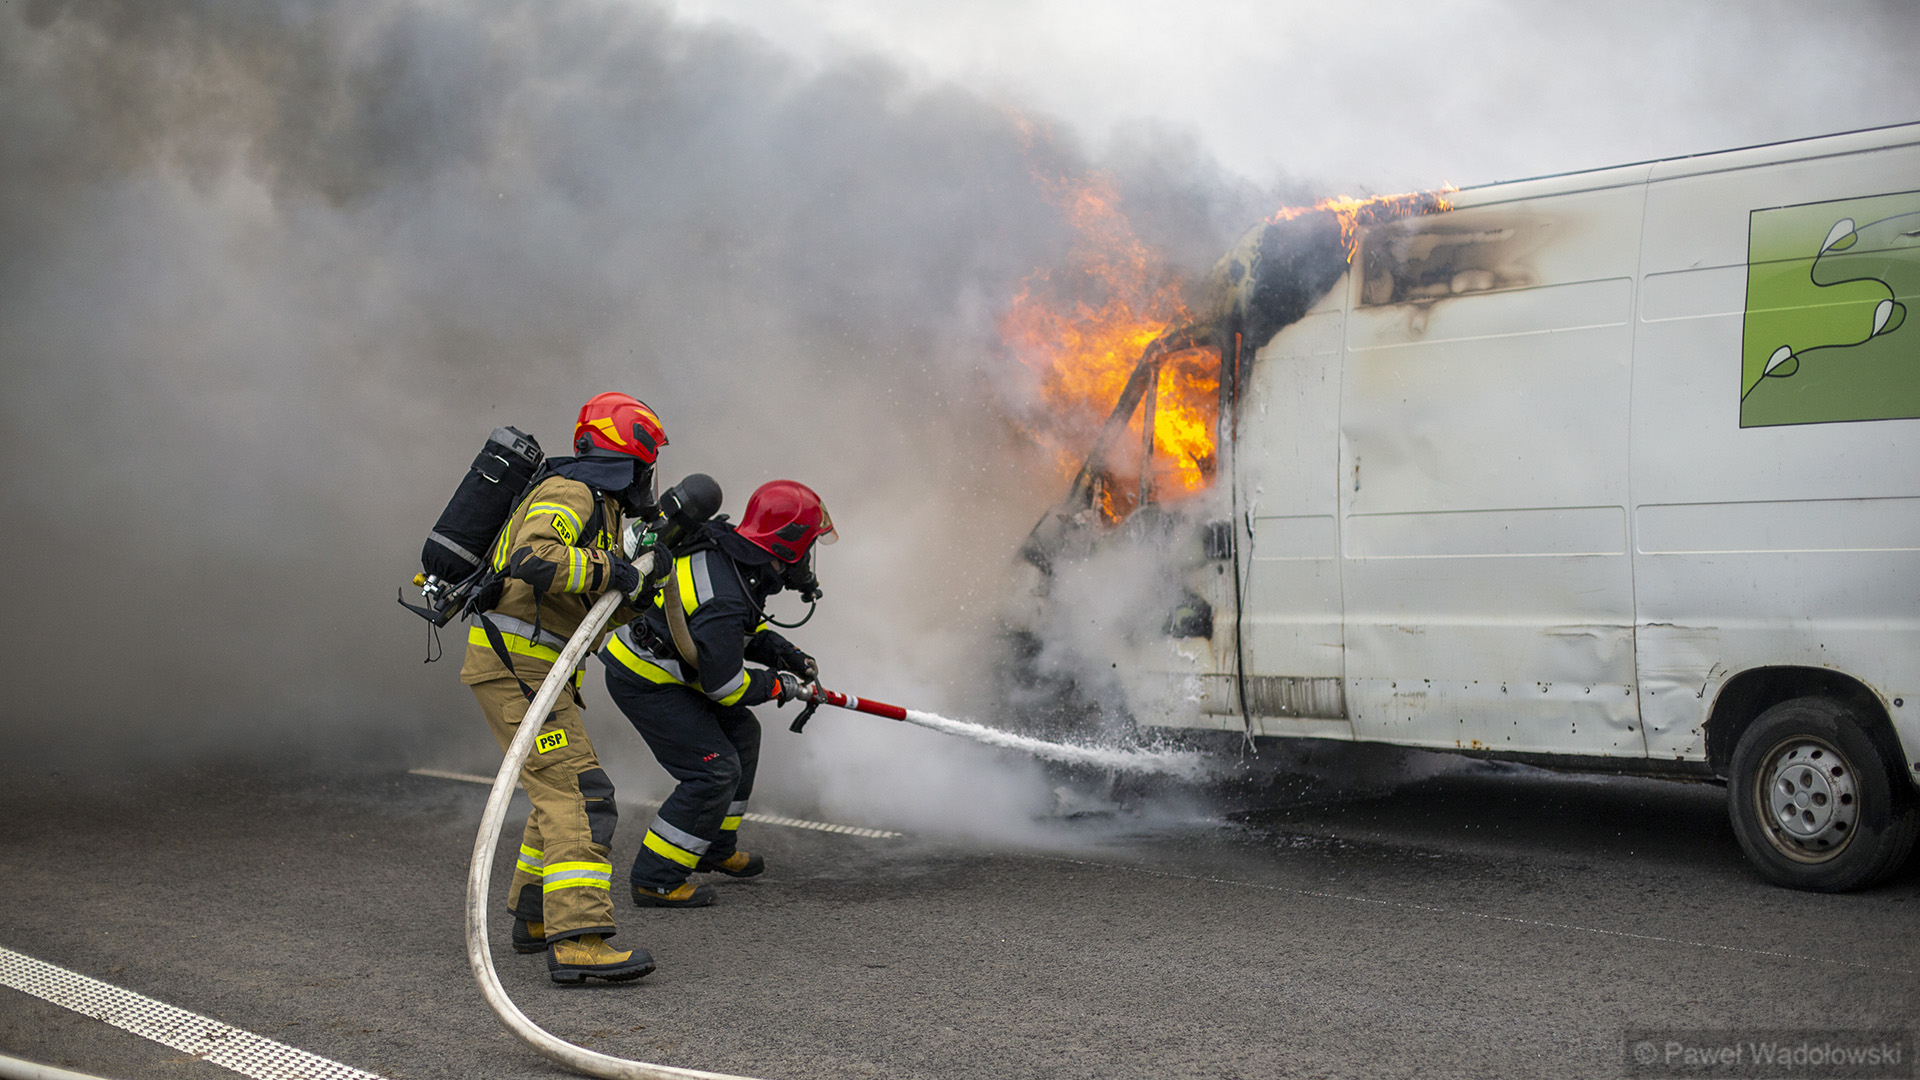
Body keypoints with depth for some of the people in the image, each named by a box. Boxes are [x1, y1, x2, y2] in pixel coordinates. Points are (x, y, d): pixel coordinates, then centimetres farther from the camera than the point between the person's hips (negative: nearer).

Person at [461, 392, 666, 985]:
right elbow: (533, 558, -31)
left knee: (563, 788, 22)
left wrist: (638, 592, 8)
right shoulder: (569, 493, -11)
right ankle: (577, 941, -24)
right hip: (515, 663, -11)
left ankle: (535, 918, 33)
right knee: (578, 792, -17)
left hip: (532, 668, 11)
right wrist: (611, 572, -23)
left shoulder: (598, 507, 21)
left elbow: (595, 615, 23)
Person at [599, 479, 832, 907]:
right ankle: (655, 880, -2)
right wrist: (778, 685, -8)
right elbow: (724, 685, -23)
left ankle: (716, 849, 31)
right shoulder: (723, 600, -32)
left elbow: (742, 631, 17)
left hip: (669, 667, 10)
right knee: (715, 769, -11)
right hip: (644, 682, -10)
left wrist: (786, 654, 6)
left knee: (740, 732, 19)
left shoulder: (731, 554, -1)